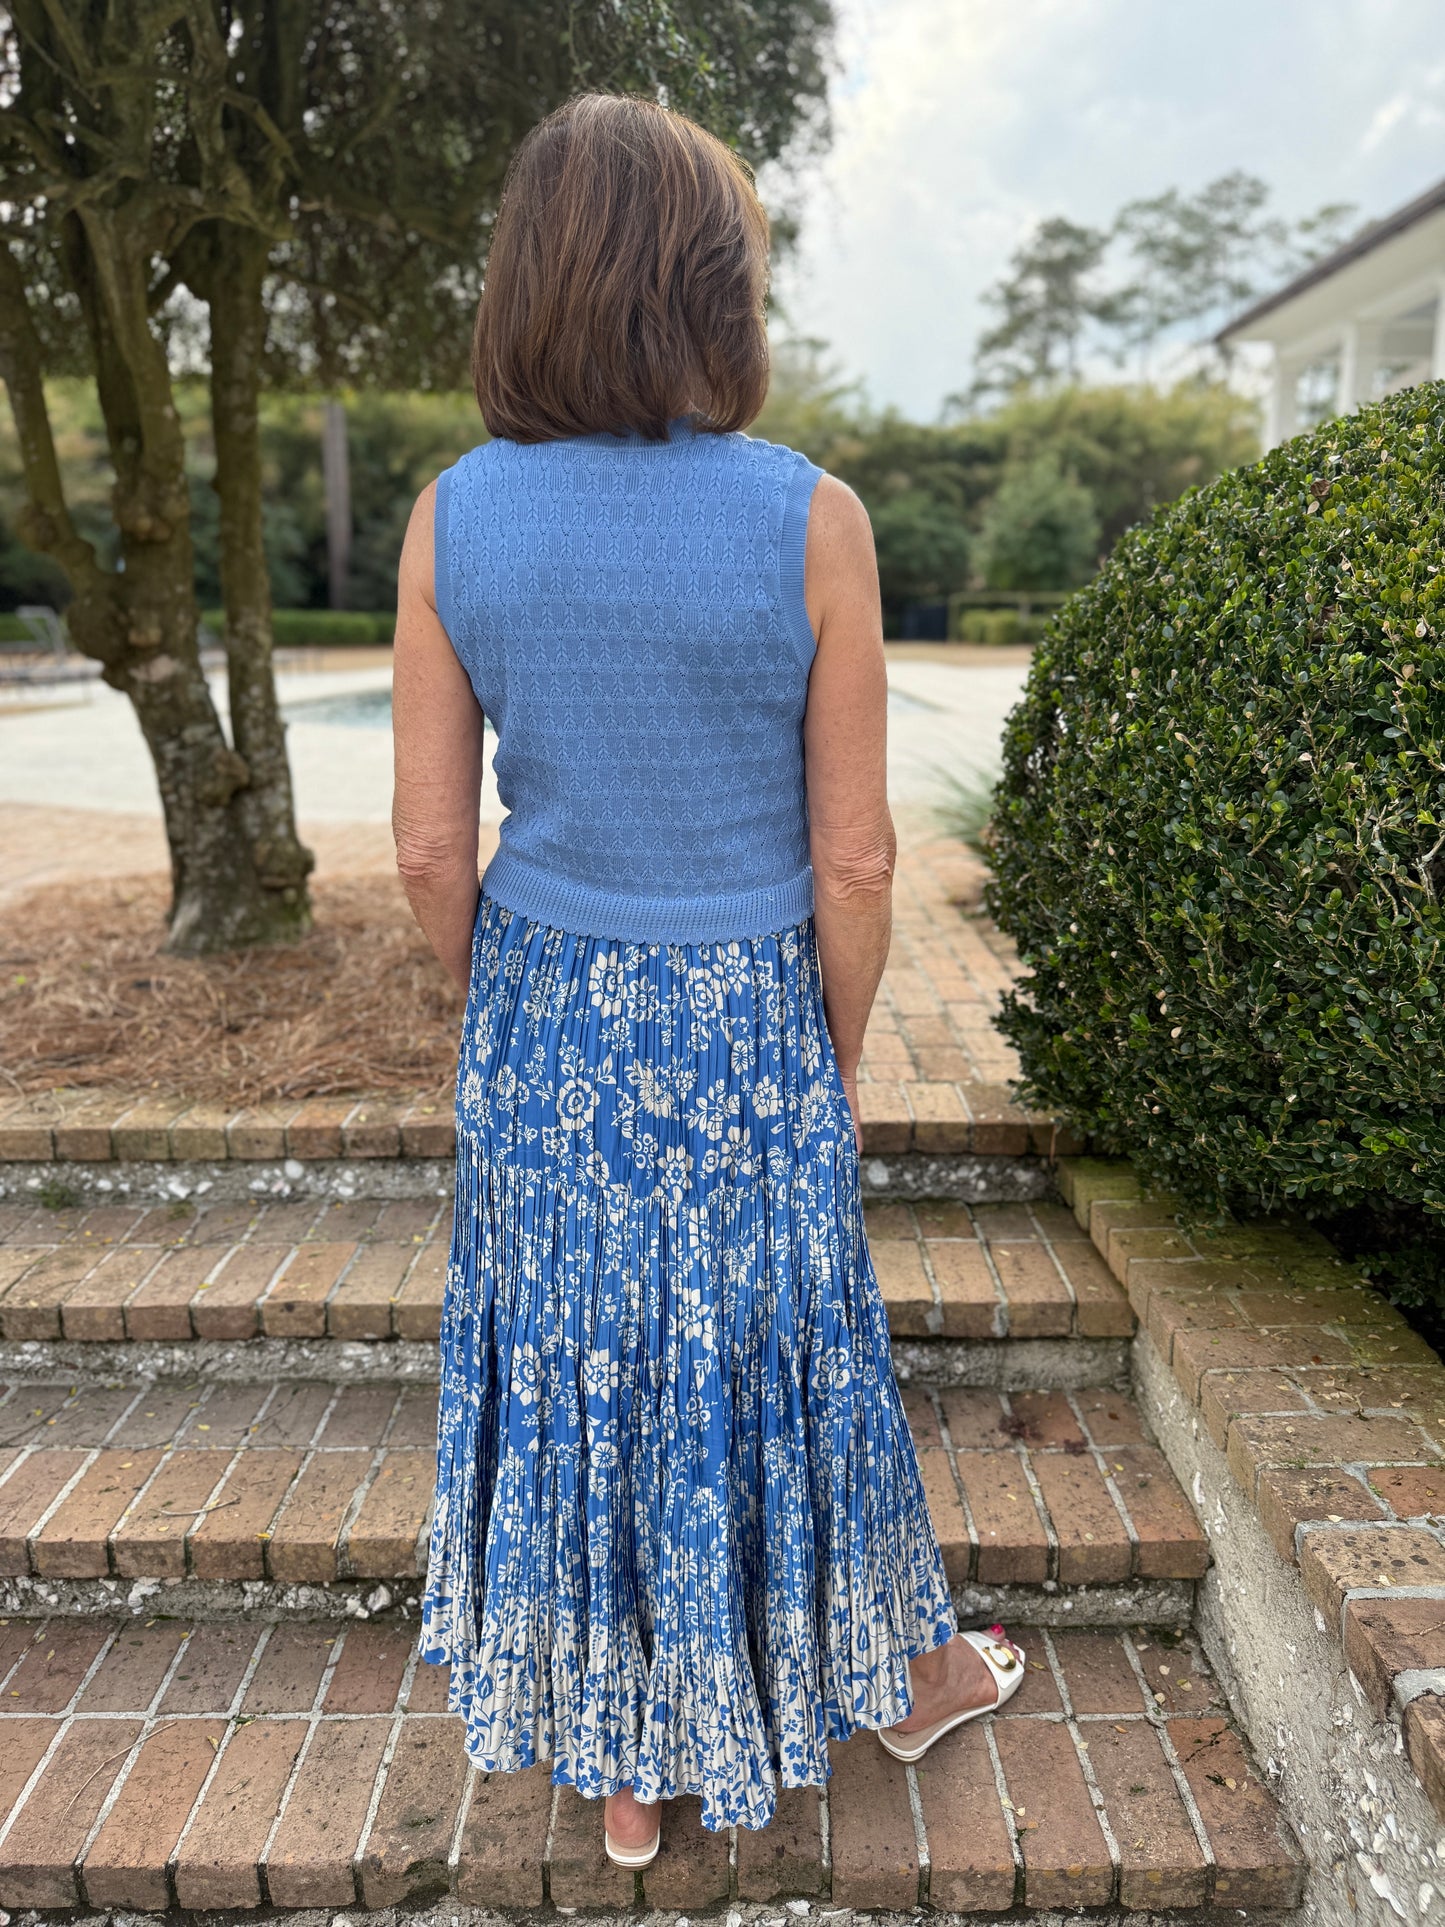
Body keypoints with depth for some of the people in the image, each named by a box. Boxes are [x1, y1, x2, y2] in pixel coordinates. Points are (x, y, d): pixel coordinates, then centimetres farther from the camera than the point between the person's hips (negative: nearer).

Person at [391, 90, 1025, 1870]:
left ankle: (624, 1771, 40)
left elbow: (432, 845, -4)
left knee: (575, 1368, 18)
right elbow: (853, 855, -11)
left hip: (547, 1019, 2)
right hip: (746, 1024, -2)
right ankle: (898, 1673, 47)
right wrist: (839, 1052, 4)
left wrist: (506, 1022, 11)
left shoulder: (453, 520, -6)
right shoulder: (810, 519, -14)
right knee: (782, 1352, 19)